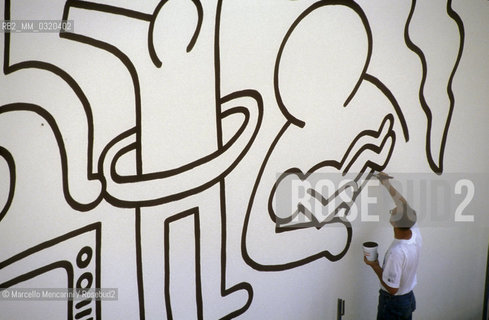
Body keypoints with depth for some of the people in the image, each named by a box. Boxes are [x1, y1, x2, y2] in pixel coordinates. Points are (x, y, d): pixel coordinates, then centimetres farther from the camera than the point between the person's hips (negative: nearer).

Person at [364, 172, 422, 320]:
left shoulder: (397, 252, -35)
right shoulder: (415, 235, -13)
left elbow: (392, 288, -28)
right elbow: (404, 206, 4)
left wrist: (375, 266, -17)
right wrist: (388, 185, 12)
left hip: (392, 303, -7)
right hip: (409, 298, 7)